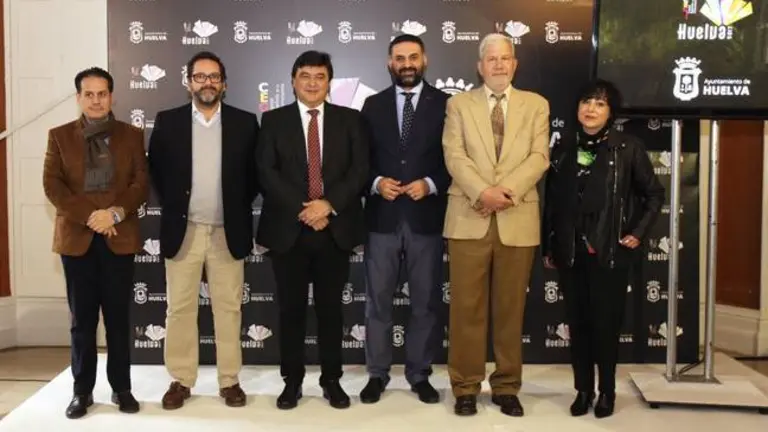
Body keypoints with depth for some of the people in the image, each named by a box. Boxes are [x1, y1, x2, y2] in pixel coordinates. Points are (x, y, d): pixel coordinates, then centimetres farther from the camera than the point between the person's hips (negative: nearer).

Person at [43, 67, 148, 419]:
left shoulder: (132, 136, 7)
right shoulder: (59, 136, 7)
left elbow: (141, 184, 0)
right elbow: (52, 185, -2)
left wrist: (115, 213, -16)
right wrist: (89, 217, -14)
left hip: (120, 238, 0)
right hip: (76, 238, 0)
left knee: (119, 318, 5)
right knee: (82, 320, 6)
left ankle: (121, 388, 15)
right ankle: (82, 391, 15)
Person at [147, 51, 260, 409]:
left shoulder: (245, 122, 2)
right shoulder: (167, 122, 2)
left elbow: (255, 173, 7)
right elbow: (155, 171, 9)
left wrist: (239, 209, 1)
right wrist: (171, 208, 3)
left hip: (228, 231, 0)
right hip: (182, 230, 1)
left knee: (228, 308, 6)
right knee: (179, 309, 5)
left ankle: (230, 381, 16)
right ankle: (180, 380, 17)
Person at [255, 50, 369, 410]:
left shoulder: (350, 119, 7)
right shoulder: (273, 120, 5)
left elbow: (359, 170, -1)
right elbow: (266, 172, -4)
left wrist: (329, 204, -15)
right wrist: (302, 209, -14)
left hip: (336, 228, 1)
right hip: (288, 229, 0)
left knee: (330, 308, 8)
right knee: (291, 309, 6)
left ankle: (331, 380, 20)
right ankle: (292, 381, 18)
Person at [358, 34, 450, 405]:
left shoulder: (445, 104, 2)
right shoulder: (373, 105, 9)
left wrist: (431, 184, -16)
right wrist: (376, 182, -11)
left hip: (426, 216, -1)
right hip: (382, 216, 1)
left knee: (425, 301, 8)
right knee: (377, 301, 6)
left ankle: (419, 374, 22)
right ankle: (377, 374, 19)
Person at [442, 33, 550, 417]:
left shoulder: (536, 105, 11)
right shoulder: (459, 104, 9)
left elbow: (539, 157, 0)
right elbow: (454, 156, -2)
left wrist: (507, 191, -14)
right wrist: (482, 192, -17)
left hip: (517, 219, 1)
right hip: (469, 218, -1)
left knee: (511, 308, 7)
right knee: (467, 307, 2)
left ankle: (506, 387, 19)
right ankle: (465, 386, 13)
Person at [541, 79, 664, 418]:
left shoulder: (628, 148, -4)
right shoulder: (563, 149, 5)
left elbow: (654, 194, 4)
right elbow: (551, 201, 8)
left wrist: (638, 232, -4)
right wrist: (547, 246, 7)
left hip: (611, 251, -3)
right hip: (570, 251, 3)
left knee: (606, 322, 4)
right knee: (577, 321, 8)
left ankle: (607, 392, 20)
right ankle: (583, 390, 21)